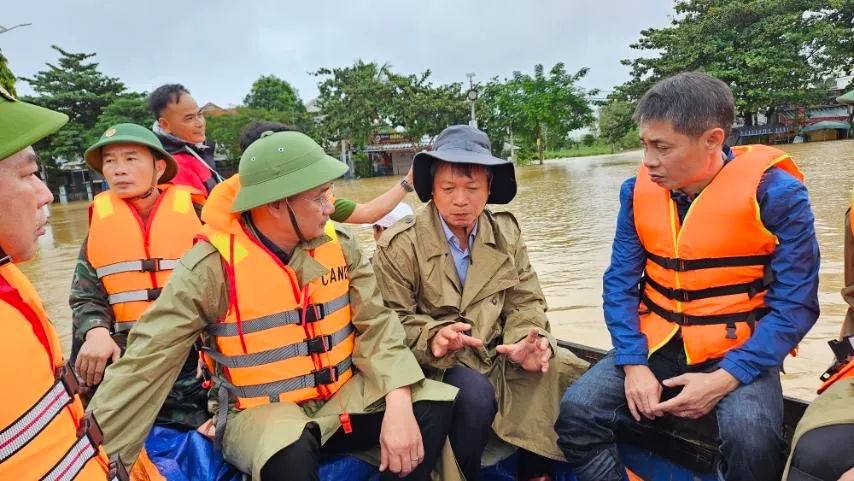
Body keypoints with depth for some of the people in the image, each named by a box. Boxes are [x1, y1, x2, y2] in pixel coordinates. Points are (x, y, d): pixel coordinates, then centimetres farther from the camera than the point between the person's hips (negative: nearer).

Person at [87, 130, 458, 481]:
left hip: (341, 396, 4)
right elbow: (144, 367, -15)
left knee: (437, 405, -15)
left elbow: (376, 324, -6)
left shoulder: (338, 246, -4)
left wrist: (398, 404, -21)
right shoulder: (211, 267, -17)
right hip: (258, 413, -4)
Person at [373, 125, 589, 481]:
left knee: (563, 373, -19)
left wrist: (527, 342, -18)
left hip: (496, 355, 4)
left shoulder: (506, 231, 5)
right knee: (476, 393, -33)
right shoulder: (399, 245, -7)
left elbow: (525, 302, 4)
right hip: (436, 363, -4)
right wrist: (433, 338, -28)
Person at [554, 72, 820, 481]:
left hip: (738, 354, -3)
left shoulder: (775, 192, -13)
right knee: (577, 412, -15)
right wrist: (633, 364, -13)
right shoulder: (639, 190, -2)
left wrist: (723, 380, -20)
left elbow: (794, 305, -12)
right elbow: (620, 283, 0)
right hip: (655, 346, 3)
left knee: (750, 440, -30)